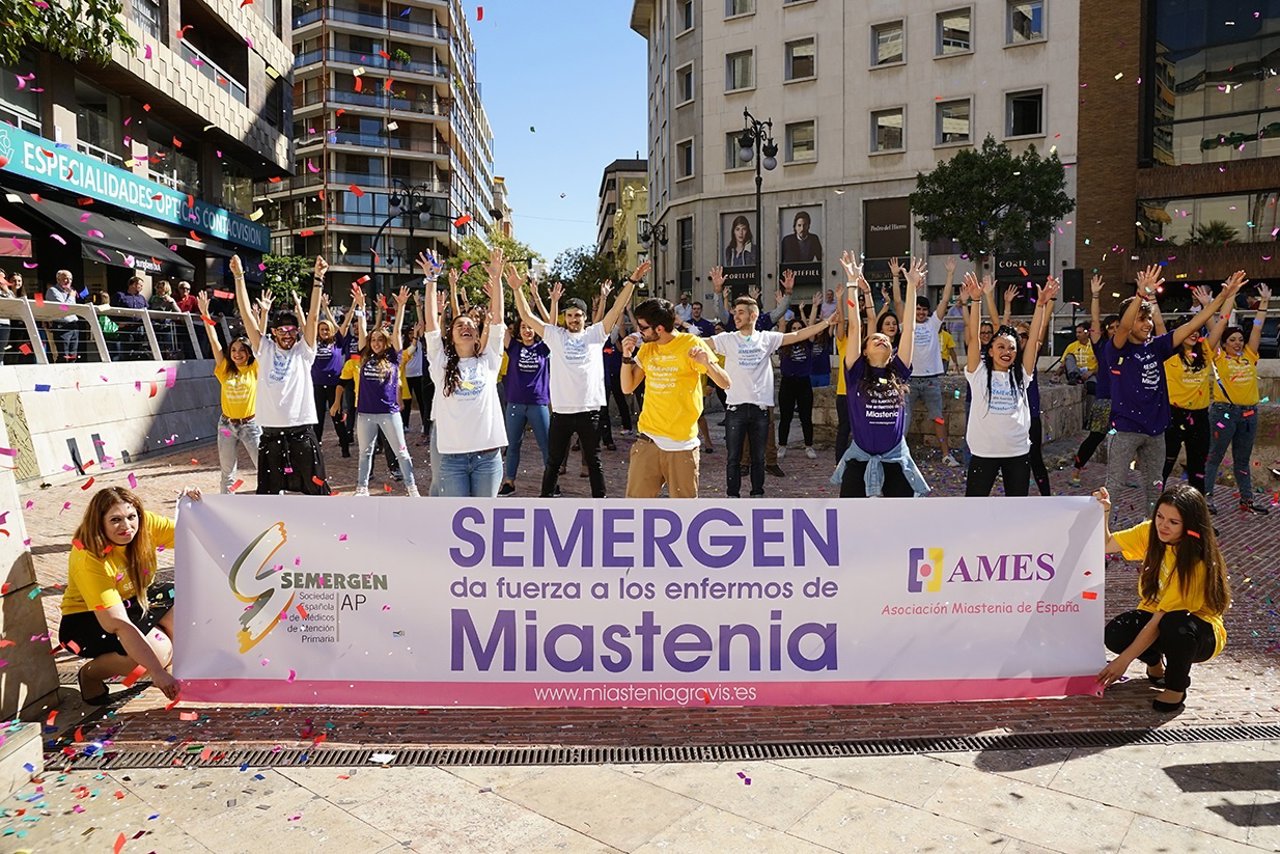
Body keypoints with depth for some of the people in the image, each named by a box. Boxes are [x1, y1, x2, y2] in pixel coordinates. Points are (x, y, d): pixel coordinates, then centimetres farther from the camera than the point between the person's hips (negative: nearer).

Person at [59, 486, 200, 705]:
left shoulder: (145, 524, -16)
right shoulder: (90, 559, -31)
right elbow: (118, 624, -37)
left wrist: (193, 508, -36)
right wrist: (158, 673, -43)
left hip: (134, 601, 6)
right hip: (86, 621, -6)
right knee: (159, 648, -27)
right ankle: (90, 674, -1)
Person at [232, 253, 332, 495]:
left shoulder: (303, 352, 4)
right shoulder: (265, 350, 6)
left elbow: (313, 318, -6)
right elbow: (247, 315, 1)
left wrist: (318, 279, -16)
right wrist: (239, 277, -6)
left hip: (301, 431, -1)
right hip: (271, 433, 1)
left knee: (316, 489, 6)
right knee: (267, 491, 11)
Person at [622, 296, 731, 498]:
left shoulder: (690, 344, -8)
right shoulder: (646, 348, 8)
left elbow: (725, 384, -9)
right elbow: (627, 387, 10)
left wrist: (707, 363, -29)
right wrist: (627, 356, -4)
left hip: (681, 444, -4)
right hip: (648, 441, 4)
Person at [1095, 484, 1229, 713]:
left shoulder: (1195, 564, -29)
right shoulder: (1150, 532, -11)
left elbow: (1161, 618, -30)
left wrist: (1124, 660, -30)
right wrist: (1103, 512, -22)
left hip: (1201, 633, -5)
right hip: (1155, 614, 5)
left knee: (1174, 623, -40)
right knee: (1115, 634, -26)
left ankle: (1176, 687, -9)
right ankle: (1155, 663, 10)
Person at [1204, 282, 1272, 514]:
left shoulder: (1249, 357, 10)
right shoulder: (1219, 358, -2)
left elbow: (1257, 329, 12)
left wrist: (1264, 303, 14)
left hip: (1249, 412, 5)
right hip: (1224, 411, -5)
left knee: (1243, 459, 14)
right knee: (1215, 456, -1)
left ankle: (1247, 499, 20)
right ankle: (1206, 496, 3)